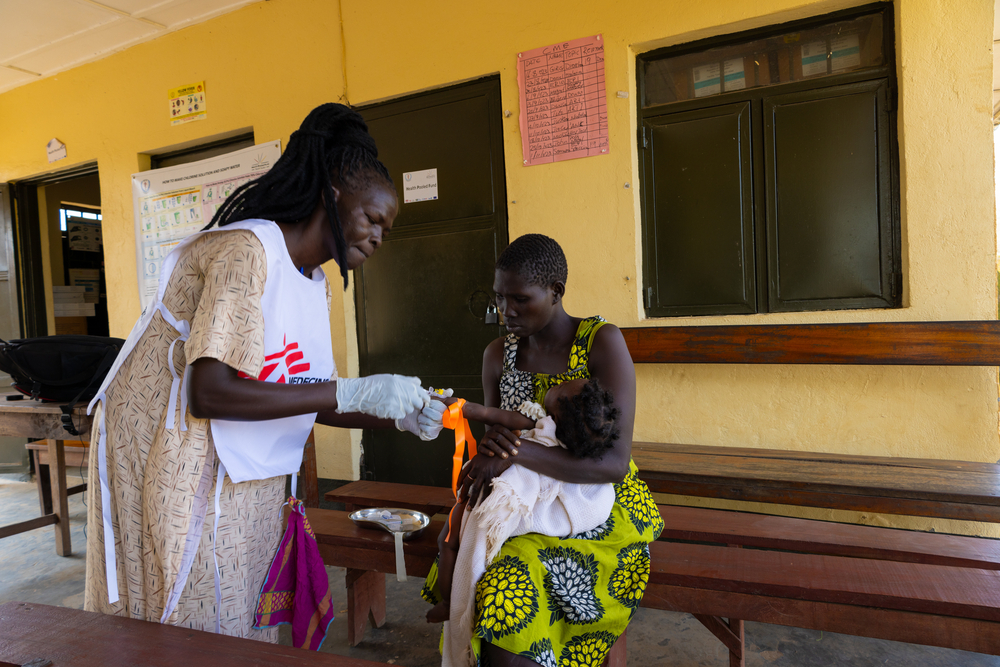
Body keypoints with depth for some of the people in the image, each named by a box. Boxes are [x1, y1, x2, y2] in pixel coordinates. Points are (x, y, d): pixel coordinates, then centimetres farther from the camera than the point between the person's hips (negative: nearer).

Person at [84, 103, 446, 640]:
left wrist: (397, 416, -6)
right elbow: (208, 393, -29)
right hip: (172, 464, -8)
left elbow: (303, 400, 7)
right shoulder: (246, 249, -20)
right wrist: (353, 392, -28)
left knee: (243, 620, 15)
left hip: (242, 473, 8)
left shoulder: (317, 286, 8)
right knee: (193, 625, 5)